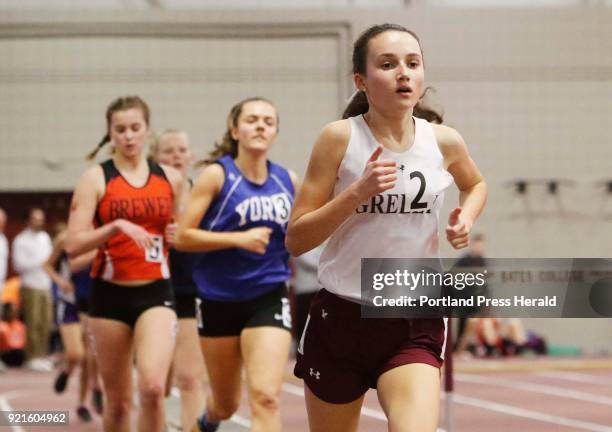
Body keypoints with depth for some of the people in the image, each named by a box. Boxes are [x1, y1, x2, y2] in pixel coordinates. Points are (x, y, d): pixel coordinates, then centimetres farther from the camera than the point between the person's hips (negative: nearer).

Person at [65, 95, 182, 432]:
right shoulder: (97, 178, -1)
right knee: (117, 401, 7)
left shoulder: (170, 179, 8)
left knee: (152, 386, -22)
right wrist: (116, 226, -23)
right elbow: (73, 245, -10)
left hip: (156, 293, 1)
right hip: (110, 294, -1)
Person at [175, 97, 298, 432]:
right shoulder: (217, 175, -7)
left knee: (265, 397, -17)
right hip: (220, 300, -1)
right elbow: (182, 236, -12)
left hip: (269, 298, 1)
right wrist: (240, 239, -20)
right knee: (226, 404, 14)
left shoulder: (288, 180, 2)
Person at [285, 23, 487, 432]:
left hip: (416, 325, 1)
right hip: (341, 318, -1)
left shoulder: (444, 141, 0)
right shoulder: (340, 138, -8)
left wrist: (466, 219, 3)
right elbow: (296, 240, -9)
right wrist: (358, 192, -21)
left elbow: (475, 184, 24)